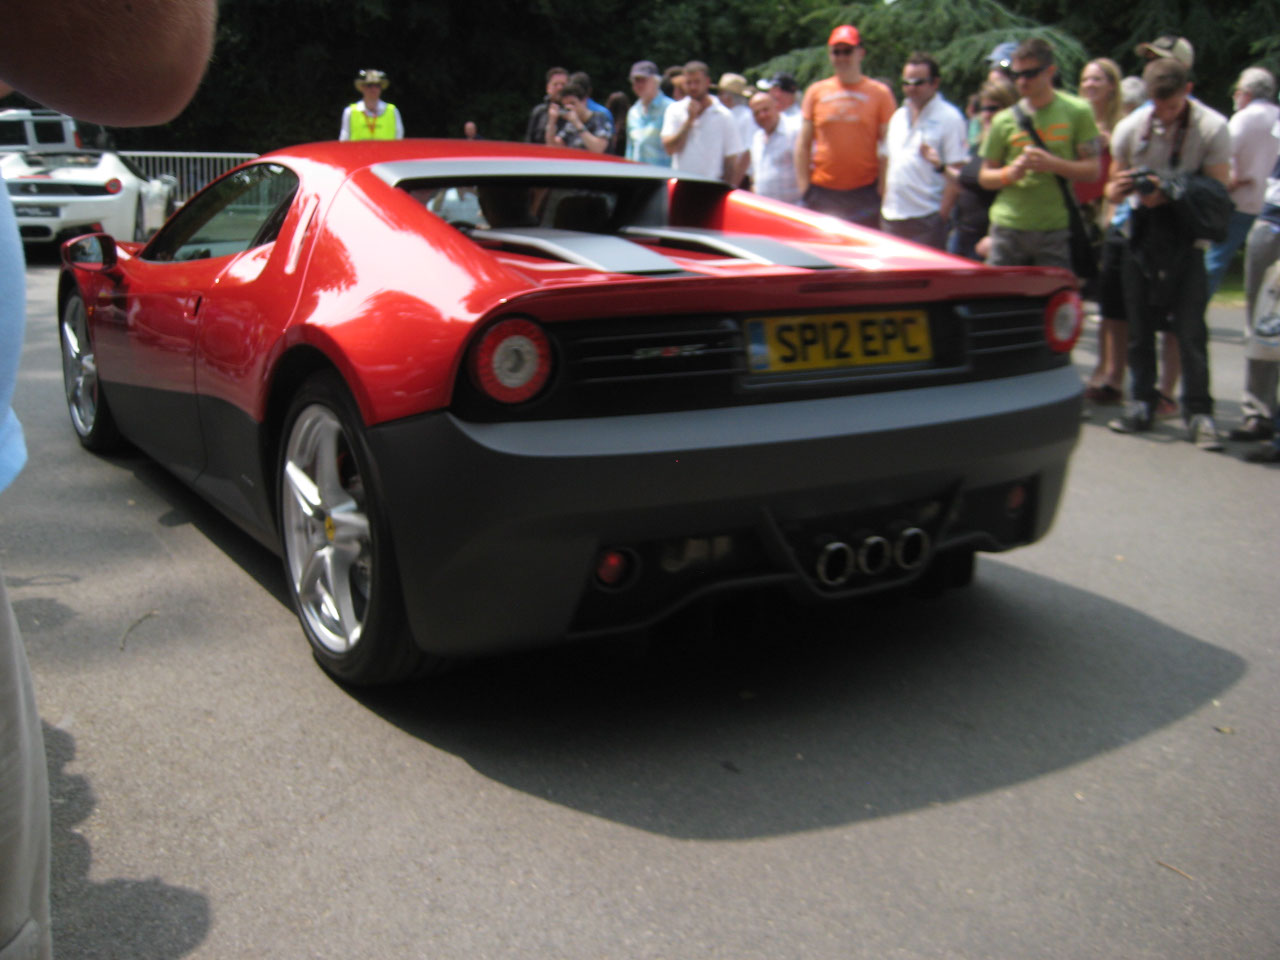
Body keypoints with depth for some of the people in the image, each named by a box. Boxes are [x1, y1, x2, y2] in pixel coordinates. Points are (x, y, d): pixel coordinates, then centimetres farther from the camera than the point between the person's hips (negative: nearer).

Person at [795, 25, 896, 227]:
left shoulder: (880, 93, 4)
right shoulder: (816, 92, 9)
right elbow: (802, 145, 11)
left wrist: (882, 191, -5)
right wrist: (804, 188, 4)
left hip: (865, 191, -2)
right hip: (822, 192, 2)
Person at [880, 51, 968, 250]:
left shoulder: (949, 118, -6)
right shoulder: (898, 116, 16)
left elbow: (956, 171, -11)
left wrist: (943, 213, -16)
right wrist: (884, 201, 13)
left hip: (926, 218, -7)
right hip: (891, 216, 7)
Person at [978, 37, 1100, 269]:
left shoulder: (1077, 112, 4)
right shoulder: (1004, 120, 8)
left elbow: (1092, 170, 1)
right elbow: (984, 176, 12)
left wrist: (1052, 164, -15)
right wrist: (1010, 173, -9)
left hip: (1056, 230, -1)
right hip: (1008, 227, 2)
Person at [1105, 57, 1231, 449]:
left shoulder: (1212, 128, -8)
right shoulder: (1130, 127, 0)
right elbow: (1114, 188, 6)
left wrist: (1171, 195, -24)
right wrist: (1117, 189, -18)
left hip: (1186, 234, -3)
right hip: (1141, 231, 3)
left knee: (1191, 325, -8)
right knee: (1139, 322, 5)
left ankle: (1199, 412, -3)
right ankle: (1142, 404, 15)